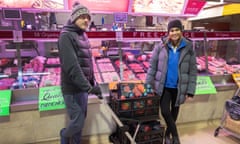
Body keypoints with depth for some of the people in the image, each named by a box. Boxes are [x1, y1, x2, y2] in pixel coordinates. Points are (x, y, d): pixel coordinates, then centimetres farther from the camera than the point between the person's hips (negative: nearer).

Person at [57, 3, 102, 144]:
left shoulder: (83, 36, 12)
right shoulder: (66, 36, -15)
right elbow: (71, 66, -24)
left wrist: (92, 82, 14)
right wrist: (88, 86, -25)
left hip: (82, 86, 8)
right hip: (73, 88, -8)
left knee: (81, 119, 18)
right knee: (77, 122, 1)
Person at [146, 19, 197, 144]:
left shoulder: (188, 48, -5)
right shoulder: (161, 46, -6)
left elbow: (193, 70, -3)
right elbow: (152, 66, -2)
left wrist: (190, 90, -6)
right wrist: (149, 85, -4)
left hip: (179, 87, 1)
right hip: (163, 86, -1)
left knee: (174, 112, 15)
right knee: (165, 111, -8)